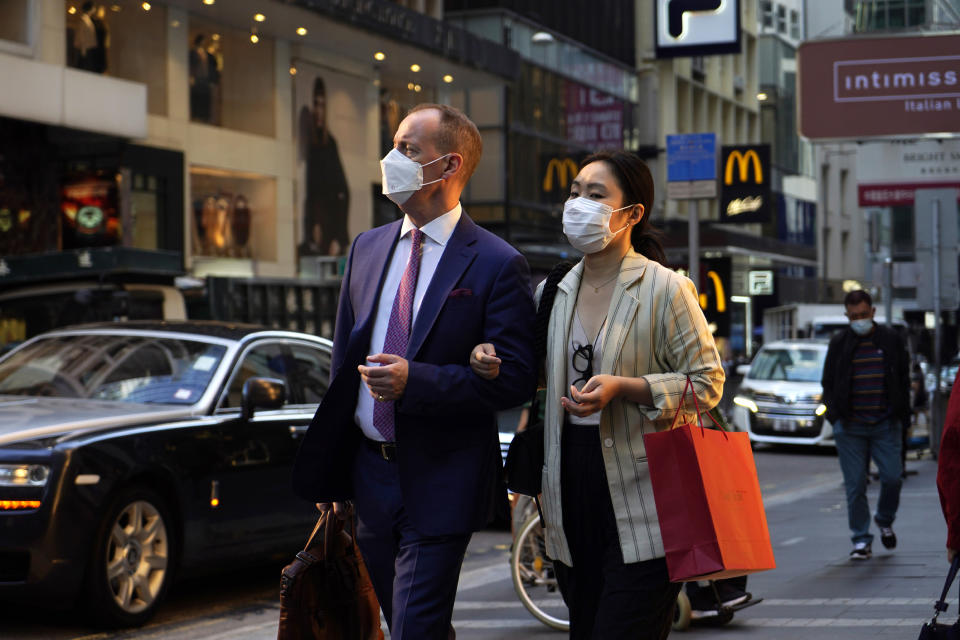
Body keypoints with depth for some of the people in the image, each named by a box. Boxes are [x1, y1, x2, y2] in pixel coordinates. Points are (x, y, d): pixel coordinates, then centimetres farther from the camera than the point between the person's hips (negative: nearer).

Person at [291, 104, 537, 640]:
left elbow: (516, 379, -14)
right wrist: (333, 476, 14)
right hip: (370, 472, 6)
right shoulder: (368, 248, 9)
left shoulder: (497, 264, -10)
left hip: (440, 483, -6)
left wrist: (415, 380, -23)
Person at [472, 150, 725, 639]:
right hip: (573, 497, 6)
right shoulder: (553, 292, 12)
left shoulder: (665, 289, -5)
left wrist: (622, 388, -19)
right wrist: (489, 359, 2)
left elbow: (707, 382, -7)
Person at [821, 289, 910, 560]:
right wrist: (834, 415, -1)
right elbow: (828, 383, 10)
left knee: (892, 477, -5)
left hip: (886, 424, 0)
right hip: (850, 427, 0)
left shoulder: (891, 339, 6)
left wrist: (902, 413, 5)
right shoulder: (839, 343, 5)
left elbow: (904, 379, 13)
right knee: (855, 485, -2)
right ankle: (861, 540, 7)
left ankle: (885, 522, 24)